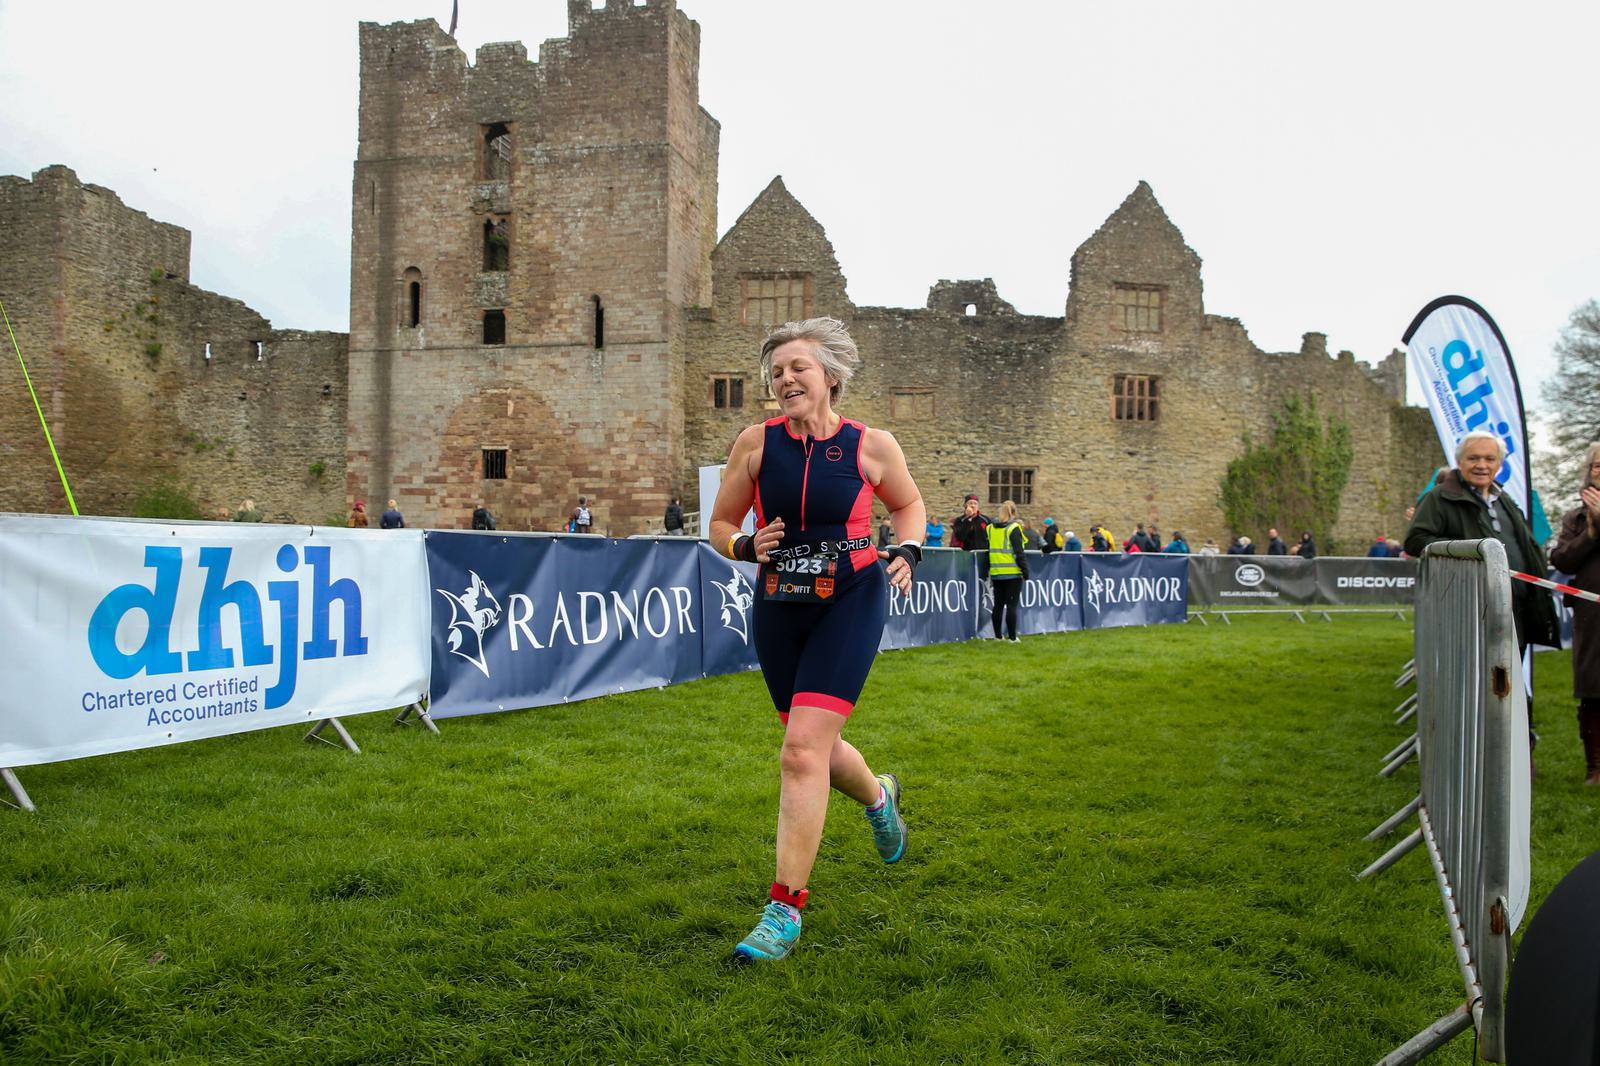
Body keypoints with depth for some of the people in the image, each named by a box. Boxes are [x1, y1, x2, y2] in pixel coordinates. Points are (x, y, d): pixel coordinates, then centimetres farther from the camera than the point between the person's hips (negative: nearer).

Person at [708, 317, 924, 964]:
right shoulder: (756, 443, -1)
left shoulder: (871, 446, -4)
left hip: (850, 602, -4)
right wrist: (748, 546, -14)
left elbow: (908, 504, 14)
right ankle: (879, 797, 52)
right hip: (778, 607, 4)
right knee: (815, 746, 17)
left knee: (803, 749, -15)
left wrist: (907, 551, -5)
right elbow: (720, 525, 7)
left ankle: (785, 908, -5)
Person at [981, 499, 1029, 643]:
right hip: (1013, 573, -5)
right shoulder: (1013, 528, -8)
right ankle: (1012, 637, -2)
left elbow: (987, 551, 12)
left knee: (998, 605, 12)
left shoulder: (991, 528, 8)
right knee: (1011, 605, -2)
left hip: (996, 574, 5)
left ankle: (997, 636, 16)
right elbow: (1018, 552, -12)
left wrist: (984, 572, 17)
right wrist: (1025, 571, -6)